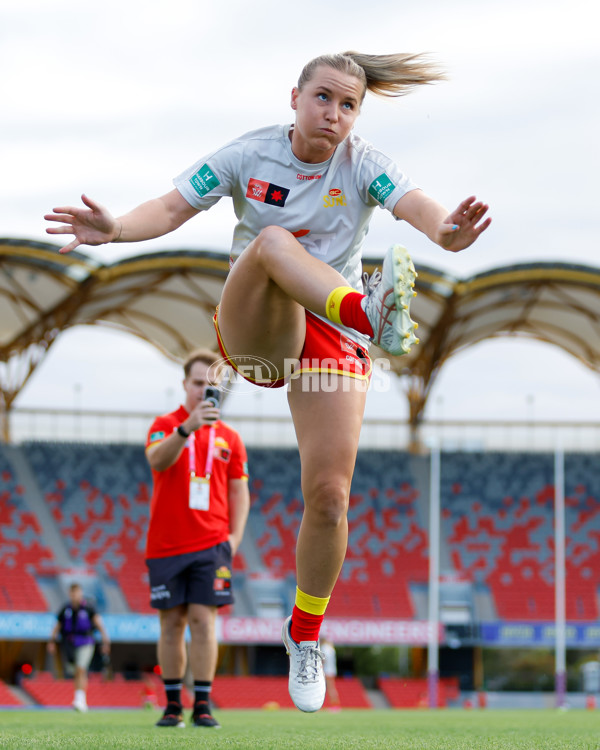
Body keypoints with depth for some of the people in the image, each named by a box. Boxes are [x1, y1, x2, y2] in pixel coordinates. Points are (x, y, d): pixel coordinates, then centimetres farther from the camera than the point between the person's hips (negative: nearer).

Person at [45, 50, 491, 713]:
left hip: (332, 338, 1)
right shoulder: (248, 156, -2)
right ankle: (371, 312, -64)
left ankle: (304, 633, 13)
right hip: (251, 330, 0)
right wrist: (117, 228, -30)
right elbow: (171, 208, -8)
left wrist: (446, 230, -48)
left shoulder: (362, 166, -4)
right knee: (271, 240, -33)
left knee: (329, 495, -11)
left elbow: (415, 205, -23)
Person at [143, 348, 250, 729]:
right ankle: (173, 704, 12)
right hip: (166, 543, 0)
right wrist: (187, 427, -34)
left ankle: (203, 705, -5)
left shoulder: (229, 437, 11)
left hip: (211, 544, 1)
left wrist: (235, 536, -2)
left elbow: (239, 491, 12)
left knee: (204, 620, -7)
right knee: (171, 623, 4)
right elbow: (157, 460, -18)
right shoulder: (165, 425, 3)